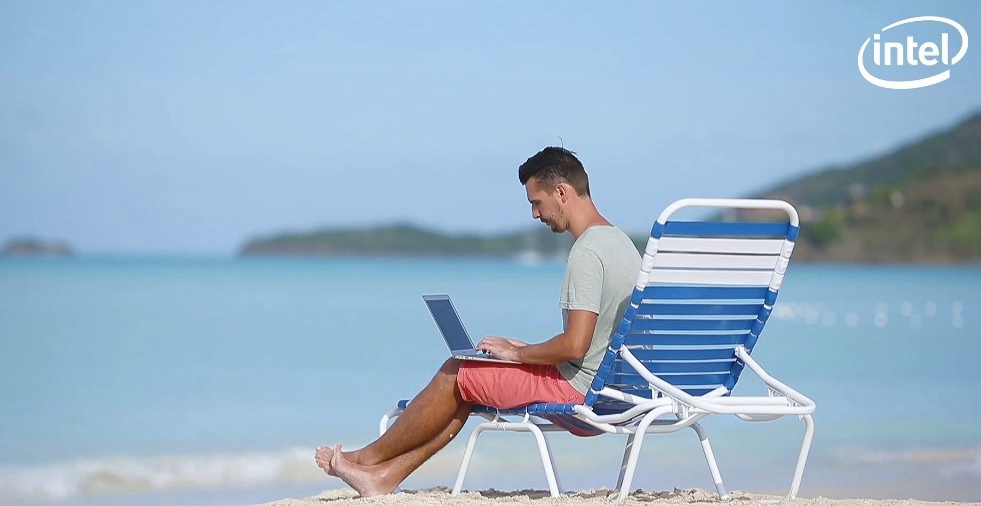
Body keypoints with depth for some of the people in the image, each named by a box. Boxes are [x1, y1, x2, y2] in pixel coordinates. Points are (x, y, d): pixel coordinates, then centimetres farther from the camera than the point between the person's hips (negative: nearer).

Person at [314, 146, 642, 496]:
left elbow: (574, 346, -26)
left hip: (575, 386, -10)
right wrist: (528, 349, 13)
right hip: (607, 381, 10)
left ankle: (368, 458, 19)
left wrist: (515, 353, -10)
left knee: (454, 374, 3)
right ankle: (384, 477, 16)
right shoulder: (619, 241, 12)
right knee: (464, 386, 15)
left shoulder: (587, 253, -21)